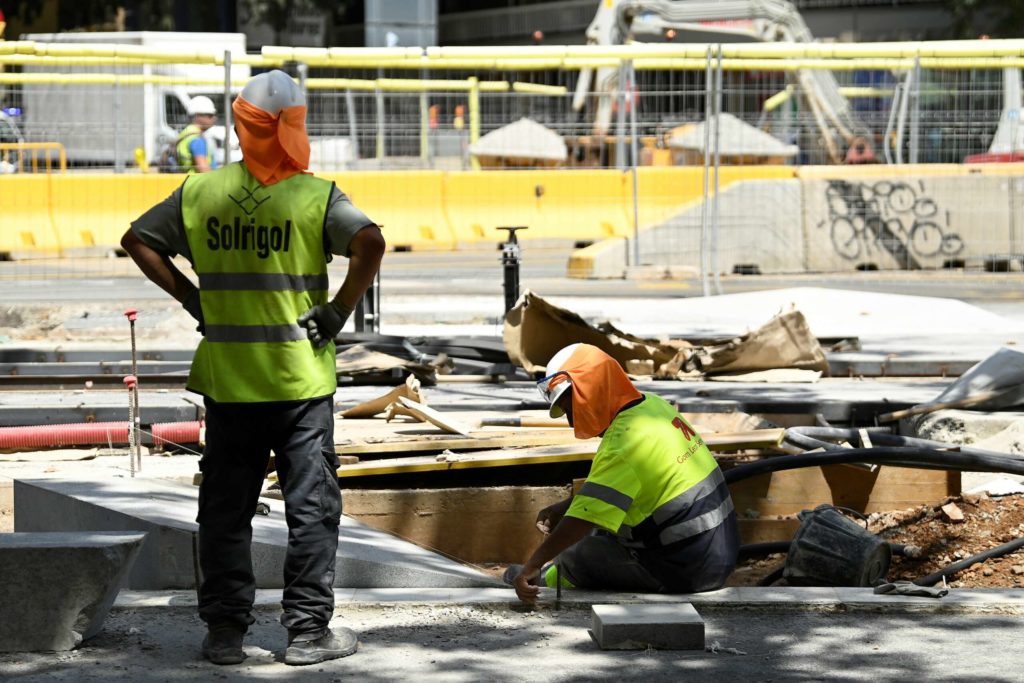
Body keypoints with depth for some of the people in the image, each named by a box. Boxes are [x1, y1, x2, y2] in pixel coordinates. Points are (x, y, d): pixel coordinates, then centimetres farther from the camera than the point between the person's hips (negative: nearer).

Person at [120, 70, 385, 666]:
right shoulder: (316, 196, -9)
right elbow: (370, 243, -23)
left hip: (227, 381, 3)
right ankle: (308, 630, 7)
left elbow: (138, 241, 8)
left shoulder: (200, 192, 2)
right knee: (312, 505, 6)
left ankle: (225, 630, 13)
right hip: (300, 378, -3)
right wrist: (341, 309, -12)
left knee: (226, 507, 11)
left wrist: (192, 299, 8)